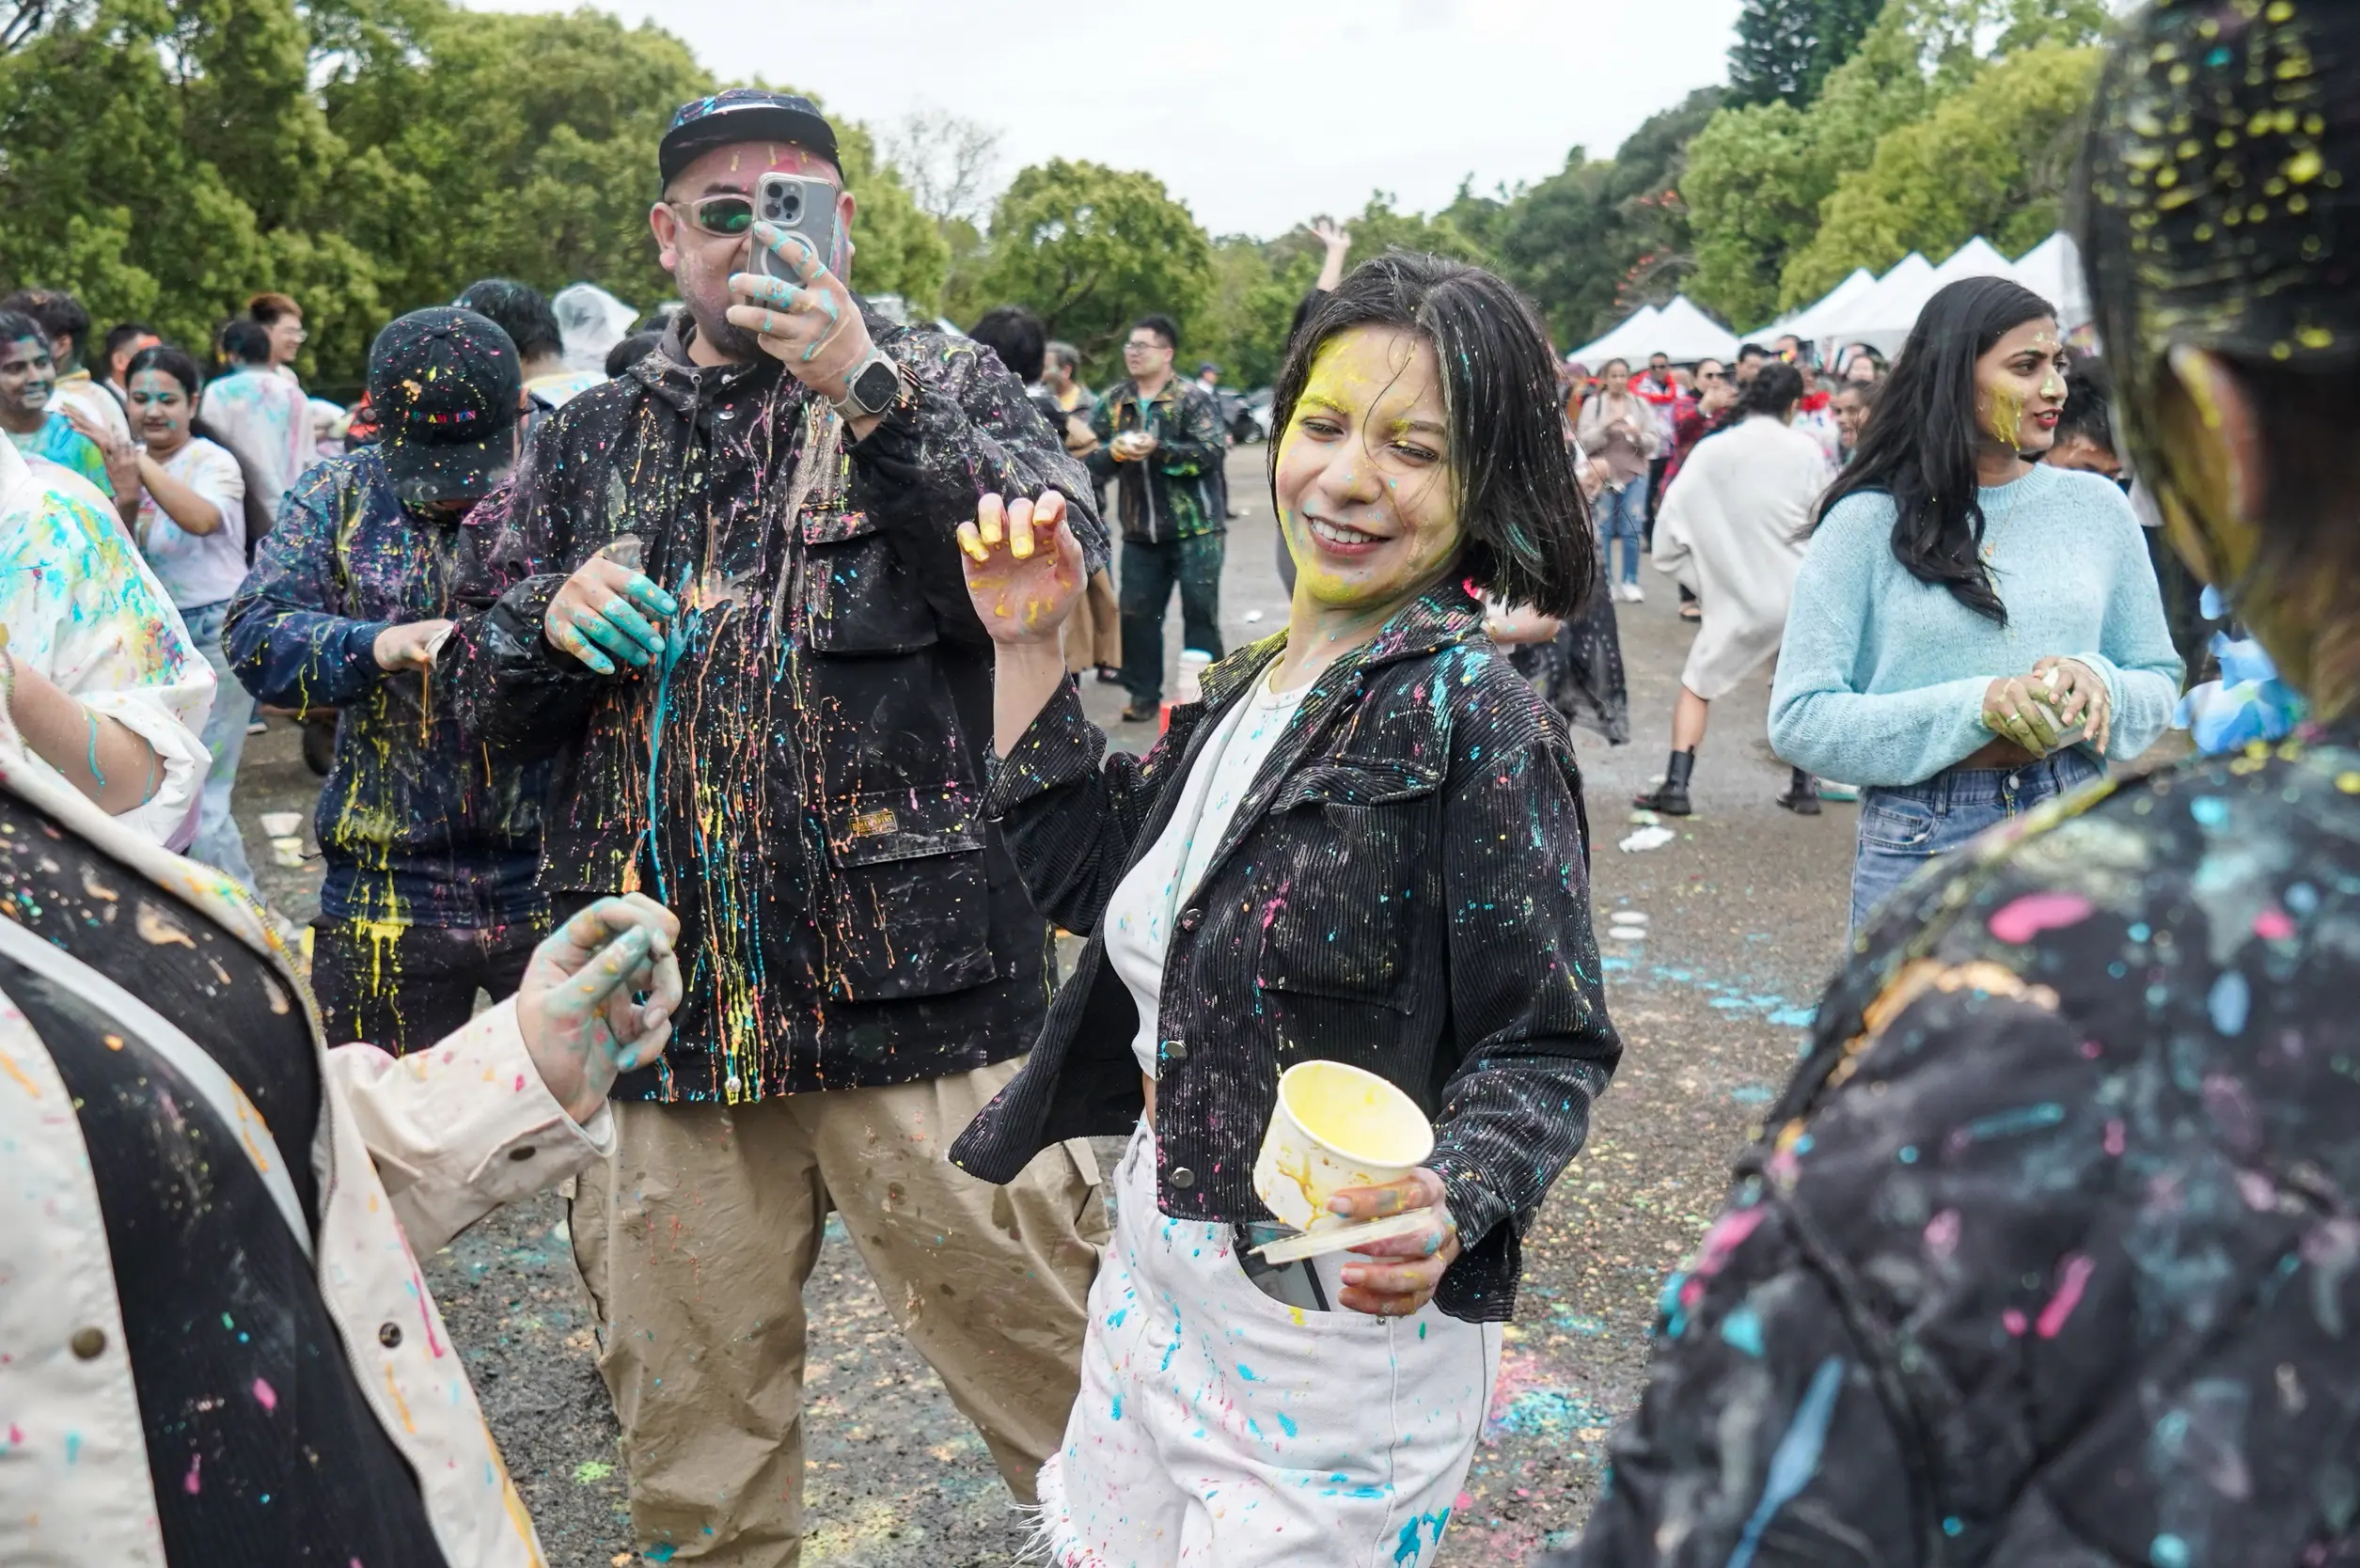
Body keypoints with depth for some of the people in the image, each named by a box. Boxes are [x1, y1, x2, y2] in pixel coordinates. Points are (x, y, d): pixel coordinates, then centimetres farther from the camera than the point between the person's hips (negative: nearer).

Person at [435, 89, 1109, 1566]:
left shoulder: (941, 383, 5)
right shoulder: (589, 441, 15)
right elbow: (488, 692, 17)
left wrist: (870, 393, -22)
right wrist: (554, 612, -5)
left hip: (911, 990, -3)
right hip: (670, 992, 4)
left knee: (1033, 1334, 2)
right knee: (689, 1404, 16)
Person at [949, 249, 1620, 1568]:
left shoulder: (1469, 717, -19)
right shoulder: (1246, 693, 4)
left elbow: (1548, 1049, -18)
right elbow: (1082, 871, 12)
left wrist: (1443, 1206, -36)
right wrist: (1028, 643, 6)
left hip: (1344, 1325, -7)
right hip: (1159, 1284, 8)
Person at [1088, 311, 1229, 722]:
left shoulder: (1191, 397, -5)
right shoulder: (1112, 401, 8)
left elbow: (1214, 452, -16)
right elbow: (1088, 459, 5)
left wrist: (1159, 449, -23)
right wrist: (1112, 451, -16)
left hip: (1195, 527, -4)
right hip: (1140, 531, 4)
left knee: (1200, 611, 0)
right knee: (1137, 613, 6)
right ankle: (1144, 695, 17)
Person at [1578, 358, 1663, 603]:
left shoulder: (1641, 405, 5)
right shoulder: (1593, 404, 0)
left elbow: (1654, 442, 3)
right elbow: (1584, 442, -6)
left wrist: (1638, 434, -16)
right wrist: (1604, 427, -19)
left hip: (1634, 474, 1)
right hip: (1602, 474, -1)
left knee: (1633, 530, 1)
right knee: (1603, 530, 3)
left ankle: (1631, 582, 11)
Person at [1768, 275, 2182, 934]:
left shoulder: (2096, 505, 5)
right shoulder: (1868, 522, -5)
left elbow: (2160, 681, 10)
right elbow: (1799, 719, -10)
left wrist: (2100, 684, -13)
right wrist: (1974, 707, -19)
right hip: (1923, 845, -3)